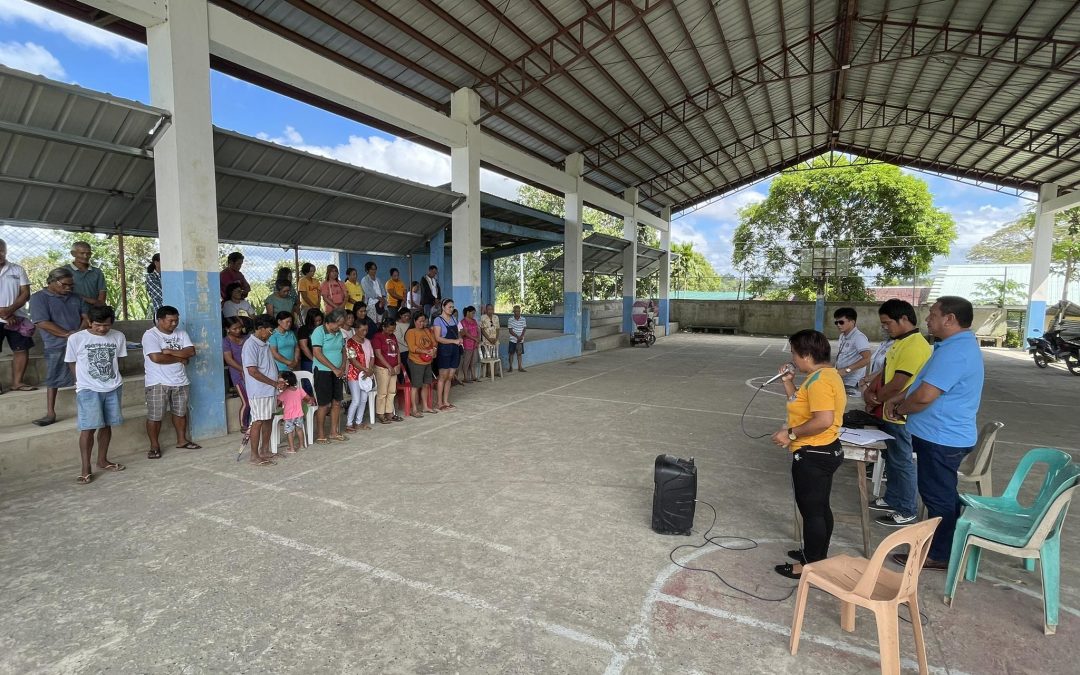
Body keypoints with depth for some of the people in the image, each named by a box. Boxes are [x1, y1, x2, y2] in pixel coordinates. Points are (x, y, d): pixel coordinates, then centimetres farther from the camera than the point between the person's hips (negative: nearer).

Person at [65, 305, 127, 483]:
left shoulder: (119, 337, 0)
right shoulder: (76, 339, -7)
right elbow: (73, 364, 3)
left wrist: (112, 379, 7)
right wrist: (85, 382, 7)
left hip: (113, 388, 3)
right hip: (88, 390, -3)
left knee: (106, 425, 12)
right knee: (88, 428, -7)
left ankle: (102, 460, 26)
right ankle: (86, 469, 1)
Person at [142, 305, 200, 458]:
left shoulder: (181, 333, 7)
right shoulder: (150, 335, -11)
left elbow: (191, 352, -5)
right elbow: (156, 357, -23)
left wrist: (170, 351, -16)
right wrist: (180, 358, -12)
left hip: (180, 381, 5)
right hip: (158, 383, -5)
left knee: (180, 412, 15)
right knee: (155, 416, 0)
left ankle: (182, 440, 28)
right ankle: (154, 446, 13)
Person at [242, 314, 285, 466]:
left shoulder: (265, 343, 12)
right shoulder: (250, 345, -16)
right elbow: (253, 371, -20)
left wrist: (277, 378, 9)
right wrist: (274, 383, -16)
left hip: (270, 390, 9)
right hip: (259, 391, -9)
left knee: (268, 419, 14)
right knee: (258, 422, -3)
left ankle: (265, 451, 25)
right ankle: (255, 456, 5)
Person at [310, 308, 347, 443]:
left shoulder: (339, 333, 9)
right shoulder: (319, 331, -12)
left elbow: (343, 350, 16)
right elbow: (317, 353, -18)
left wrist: (342, 367, 0)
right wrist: (334, 369, -16)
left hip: (337, 372, 7)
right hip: (323, 371, -7)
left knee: (337, 402, 9)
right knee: (324, 404, -2)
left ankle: (334, 432, 20)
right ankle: (320, 435, 10)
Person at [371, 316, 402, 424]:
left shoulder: (393, 337, 13)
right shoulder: (377, 337, -9)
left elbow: (397, 350, 17)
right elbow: (378, 354, -14)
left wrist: (398, 364, 5)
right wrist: (389, 367, -16)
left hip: (394, 368, 7)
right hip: (382, 368, -7)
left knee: (392, 392, 10)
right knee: (382, 392, -3)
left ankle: (389, 413, 18)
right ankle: (380, 415, 6)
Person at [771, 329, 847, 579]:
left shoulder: (819, 380, -23)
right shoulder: (824, 375, 10)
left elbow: (824, 419, -32)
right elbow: (801, 406, 16)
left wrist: (791, 434, -24)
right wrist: (788, 381, 9)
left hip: (813, 456, -11)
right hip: (824, 451, 11)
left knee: (811, 510, 3)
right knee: (819, 508, 21)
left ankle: (811, 565, 16)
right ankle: (817, 555, 35)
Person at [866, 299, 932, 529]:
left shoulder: (915, 346, -22)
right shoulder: (900, 342, 10)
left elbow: (896, 385, -25)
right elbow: (885, 372, 15)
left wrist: (876, 398, -9)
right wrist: (870, 390, -1)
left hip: (900, 417, -10)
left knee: (901, 463, 3)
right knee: (892, 459, 20)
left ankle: (907, 511, 17)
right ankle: (892, 499, 35)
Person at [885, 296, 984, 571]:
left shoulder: (954, 352, -24)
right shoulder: (960, 345, 12)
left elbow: (924, 396, -28)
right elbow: (925, 382, 19)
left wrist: (900, 410, -9)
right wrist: (897, 399, 6)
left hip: (941, 438, -10)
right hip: (945, 435, 10)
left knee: (938, 497, 4)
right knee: (943, 495, 20)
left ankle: (939, 555, 18)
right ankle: (944, 548, 35)